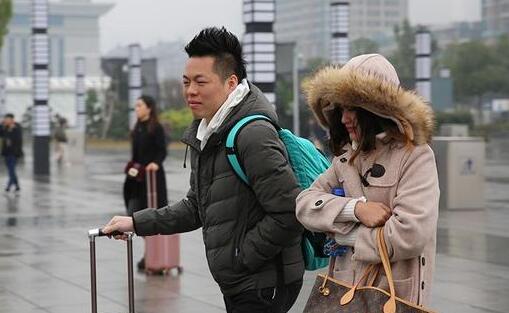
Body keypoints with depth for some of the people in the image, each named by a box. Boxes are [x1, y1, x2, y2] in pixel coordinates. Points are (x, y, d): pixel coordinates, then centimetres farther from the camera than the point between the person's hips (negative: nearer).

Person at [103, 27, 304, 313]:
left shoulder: (253, 134, -20)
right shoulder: (205, 134, 12)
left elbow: (290, 212, -24)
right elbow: (197, 207, 22)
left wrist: (243, 258, -16)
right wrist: (138, 223, 16)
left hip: (264, 287, -9)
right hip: (237, 285, 9)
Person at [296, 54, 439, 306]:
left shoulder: (416, 156, -10)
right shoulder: (347, 158, 10)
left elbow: (410, 235, -22)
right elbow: (305, 204, -1)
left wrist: (346, 236, -9)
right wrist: (355, 208, -17)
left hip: (395, 299, -5)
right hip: (345, 294, 6)